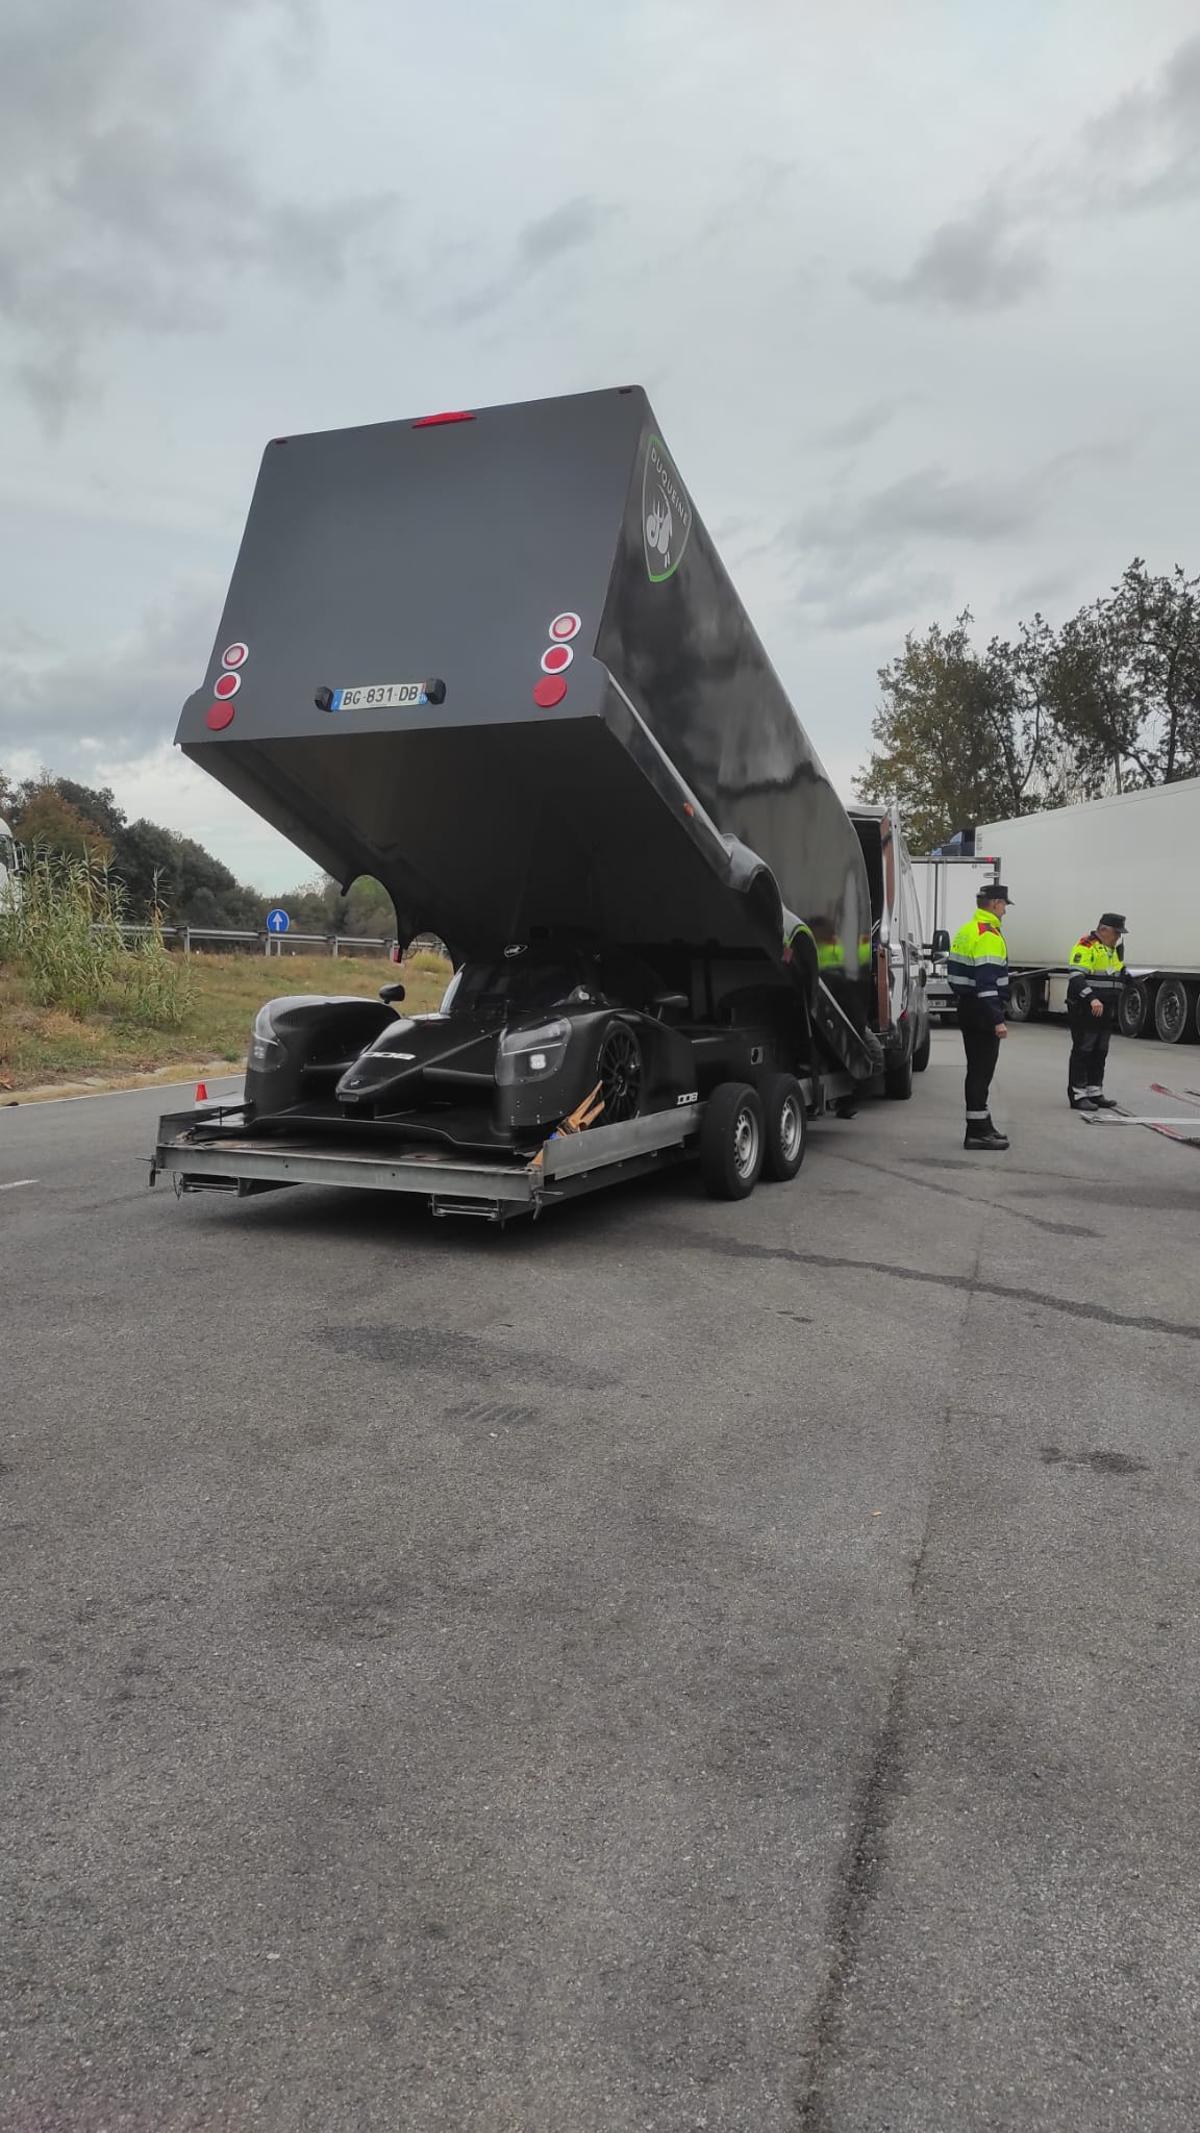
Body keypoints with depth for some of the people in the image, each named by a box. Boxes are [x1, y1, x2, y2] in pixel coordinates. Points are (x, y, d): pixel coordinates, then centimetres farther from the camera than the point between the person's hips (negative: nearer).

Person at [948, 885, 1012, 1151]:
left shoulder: (966, 931, 14)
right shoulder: (989, 936, -17)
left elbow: (960, 974, 20)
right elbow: (987, 982, -24)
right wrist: (997, 1020, -25)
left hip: (967, 1009, 10)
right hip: (982, 1012, -10)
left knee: (978, 1070, 16)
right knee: (981, 1071, -6)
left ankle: (982, 1125, 25)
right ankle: (977, 1132, -4)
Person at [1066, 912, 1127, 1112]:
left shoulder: (1115, 949, 17)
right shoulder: (1086, 946, -13)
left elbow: (1120, 978, 28)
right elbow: (1076, 977, -23)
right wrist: (1092, 998, -33)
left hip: (1105, 1011, 9)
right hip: (1084, 1011, -9)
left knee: (1100, 1052, 12)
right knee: (1083, 1051, -6)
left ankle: (1095, 1092, 19)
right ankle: (1077, 1095, -3)